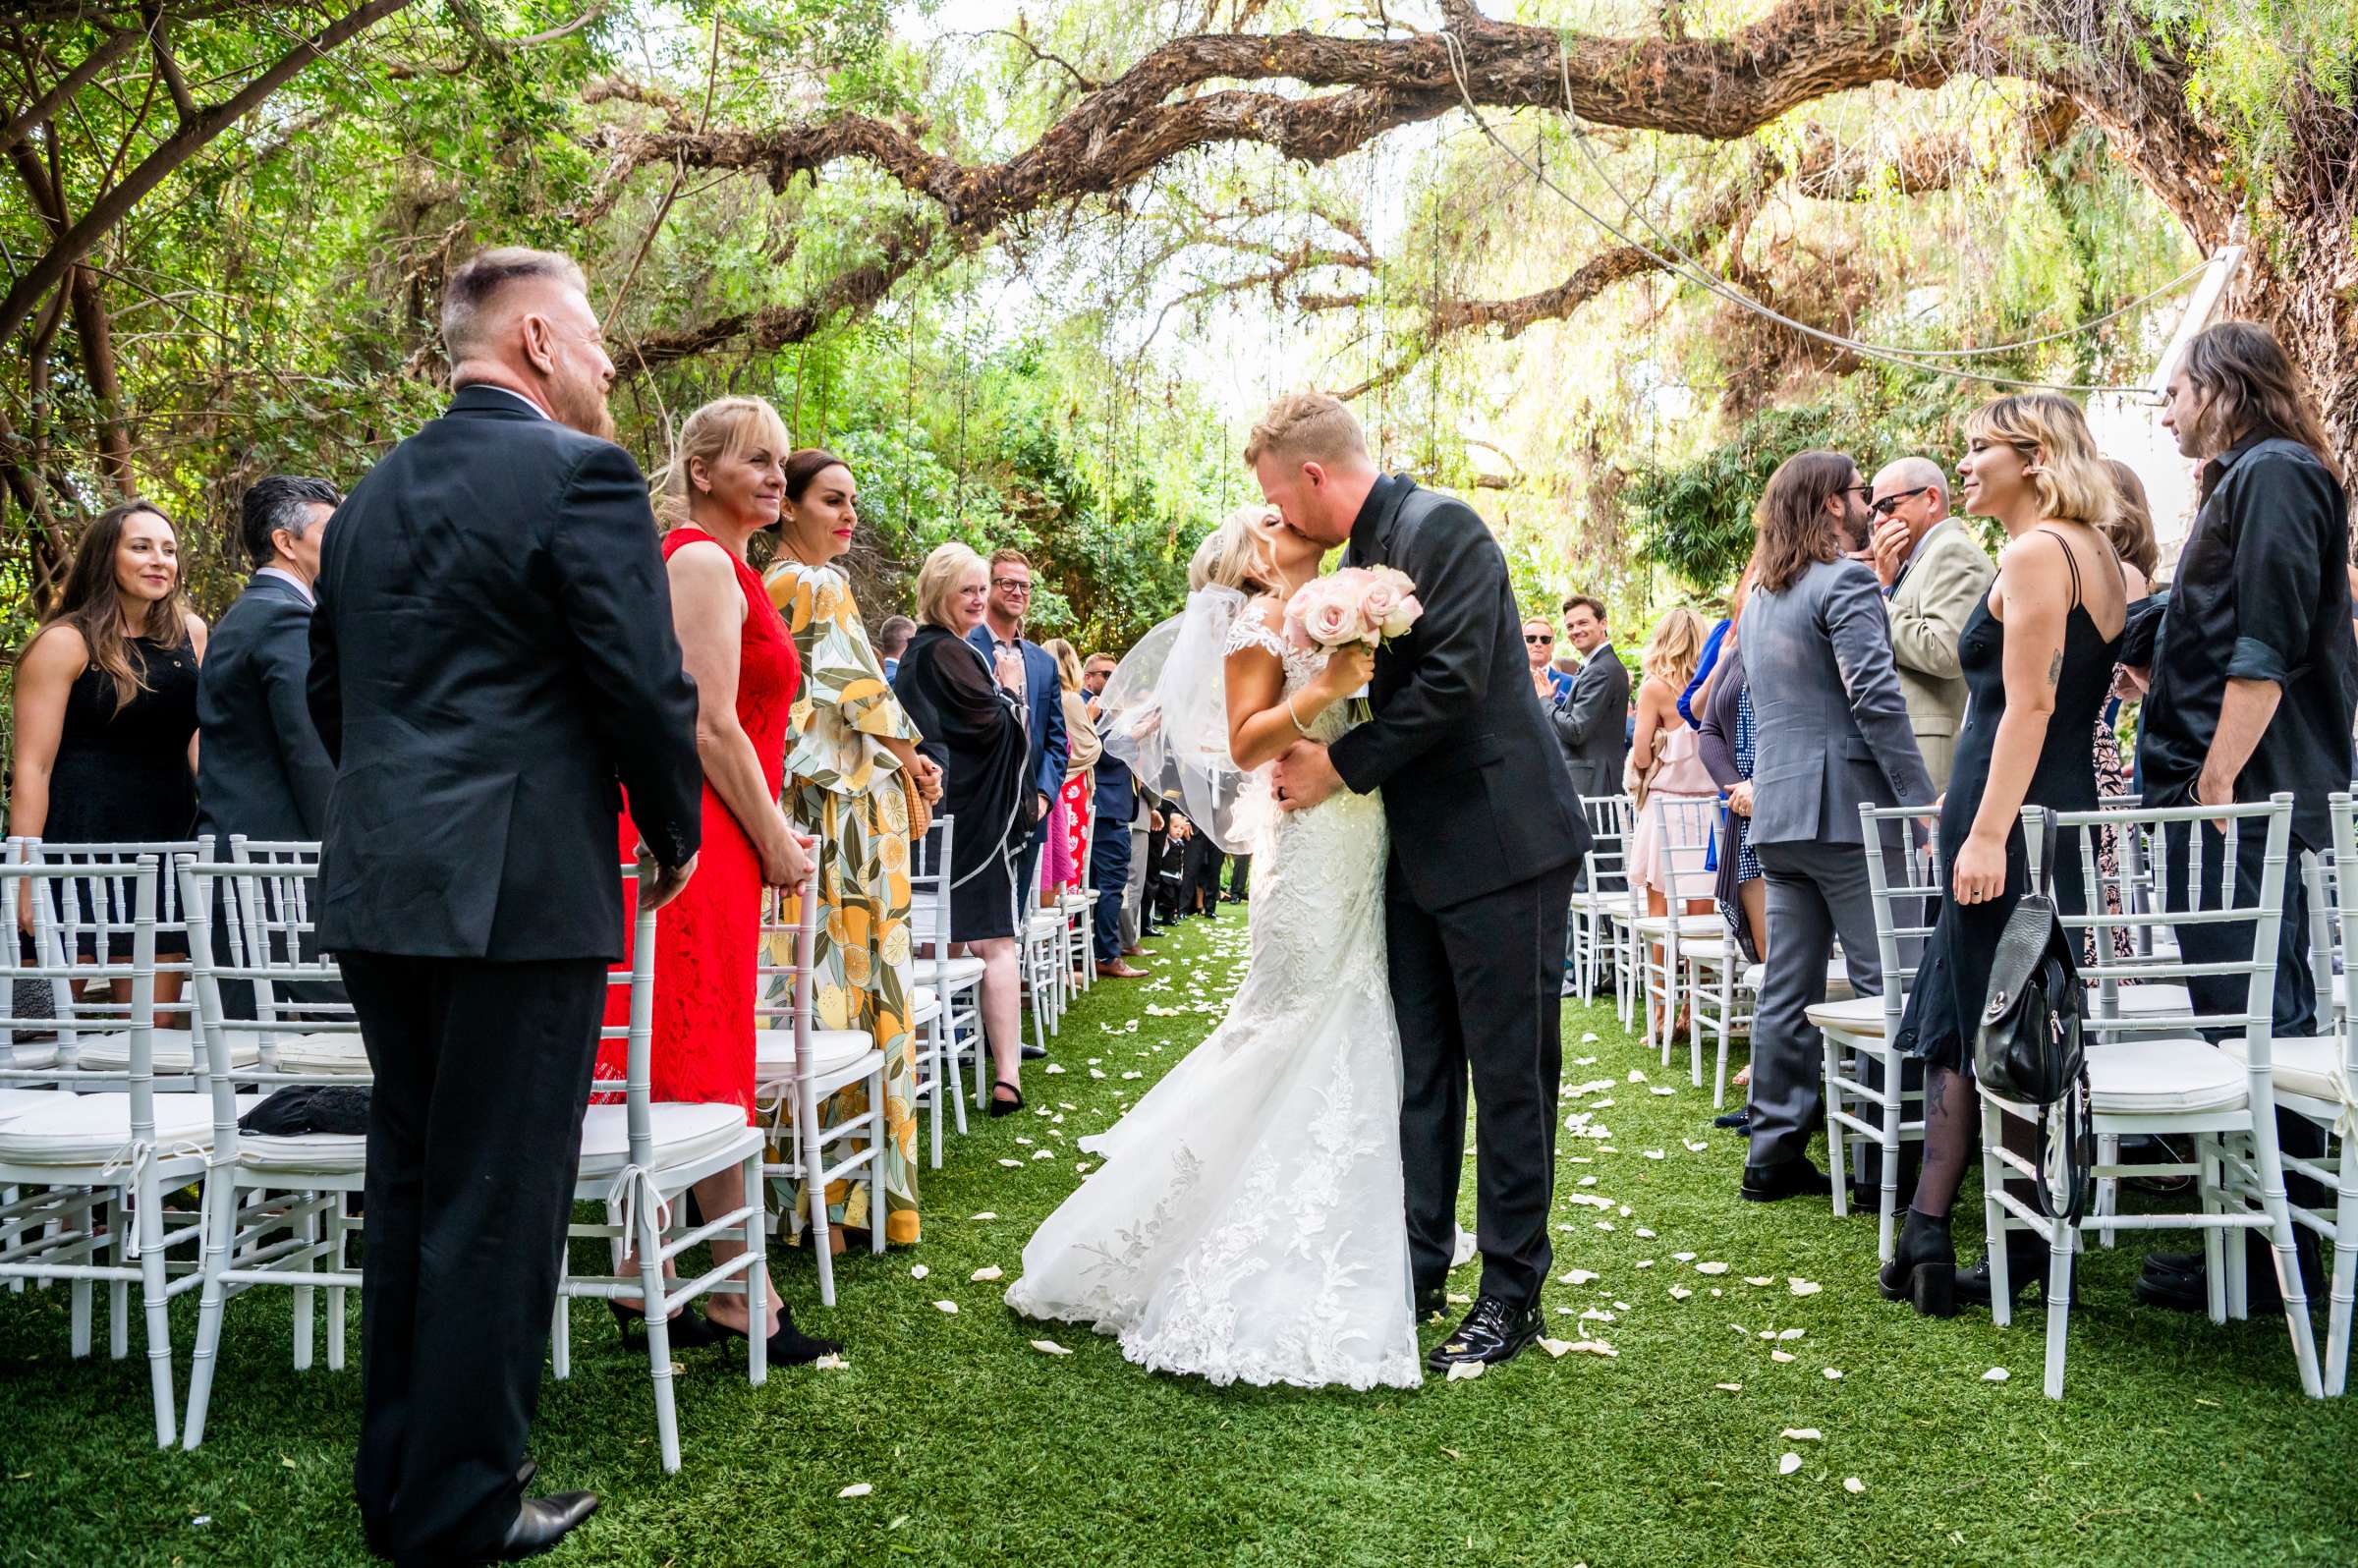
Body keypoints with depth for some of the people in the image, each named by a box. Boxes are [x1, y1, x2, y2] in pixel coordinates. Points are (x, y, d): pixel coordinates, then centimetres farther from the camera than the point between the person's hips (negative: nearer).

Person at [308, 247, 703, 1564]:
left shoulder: (375, 493, 14)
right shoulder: (582, 475, -10)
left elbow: (331, 689, 18)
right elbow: (648, 689, -14)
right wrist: (674, 837, 1)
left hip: (377, 889, 8)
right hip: (522, 891, -8)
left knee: (413, 1187, 17)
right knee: (499, 1206, 1)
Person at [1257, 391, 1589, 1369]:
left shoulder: (1442, 528, -14)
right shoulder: (1364, 553, 13)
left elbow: (1454, 680, -23)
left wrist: (1342, 766, -16)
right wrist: (1314, 759, 7)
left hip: (1501, 846, -9)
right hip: (1420, 854, 9)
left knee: (1509, 1073, 0)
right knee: (1420, 1070, 13)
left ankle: (1511, 1294, 10)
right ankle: (1421, 1266, 24)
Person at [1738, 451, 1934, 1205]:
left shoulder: (1760, 593, 18)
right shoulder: (1846, 581, -9)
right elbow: (1876, 700, -17)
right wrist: (1923, 803, -14)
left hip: (1777, 813, 8)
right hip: (1846, 808, -8)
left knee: (1788, 987, 9)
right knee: (1883, 986, -3)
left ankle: (1775, 1152, 12)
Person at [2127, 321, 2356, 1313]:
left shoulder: (2272, 476, -8)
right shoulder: (2247, 481, 23)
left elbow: (2266, 647, -18)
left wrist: (2217, 781, -20)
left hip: (2243, 796, -10)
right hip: (2232, 798, 10)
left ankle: (2277, 1259, -3)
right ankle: (2262, 1241, 17)